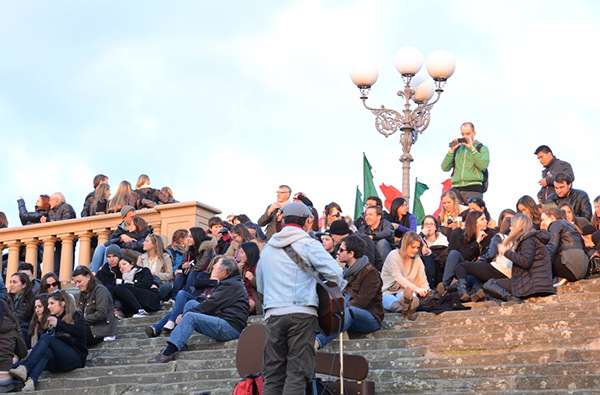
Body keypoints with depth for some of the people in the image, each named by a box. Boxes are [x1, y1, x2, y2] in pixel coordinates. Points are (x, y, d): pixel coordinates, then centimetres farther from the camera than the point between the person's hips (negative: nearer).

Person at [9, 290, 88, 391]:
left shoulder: (75, 316, 10)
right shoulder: (51, 320, 25)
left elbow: (80, 333, -11)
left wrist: (58, 324, -19)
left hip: (76, 358, -4)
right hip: (58, 362, 4)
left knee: (46, 338, -23)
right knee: (46, 351, -29)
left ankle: (24, 368, -43)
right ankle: (31, 381, -54)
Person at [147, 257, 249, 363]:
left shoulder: (231, 286, -9)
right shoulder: (230, 283, 23)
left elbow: (212, 304, -15)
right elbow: (212, 304, 17)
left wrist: (184, 315, -9)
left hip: (232, 328, -11)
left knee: (190, 317, -23)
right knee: (191, 303, 7)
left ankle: (167, 353, -31)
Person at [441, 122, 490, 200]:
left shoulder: (482, 148, 11)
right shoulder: (457, 148, 19)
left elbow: (483, 166, -9)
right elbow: (445, 168, 10)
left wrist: (472, 148, -8)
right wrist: (451, 150, 1)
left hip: (474, 189, -3)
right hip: (457, 189, 3)